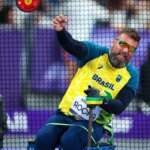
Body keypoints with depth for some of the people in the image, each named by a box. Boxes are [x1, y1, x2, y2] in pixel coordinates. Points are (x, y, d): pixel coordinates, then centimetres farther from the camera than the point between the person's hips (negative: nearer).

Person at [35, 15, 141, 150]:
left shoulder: (131, 75, 0)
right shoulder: (96, 53, 1)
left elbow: (119, 107, -9)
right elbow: (72, 46, -18)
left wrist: (102, 99, -31)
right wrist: (61, 31, -41)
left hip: (94, 124, -2)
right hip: (65, 114, 2)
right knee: (43, 138, -26)